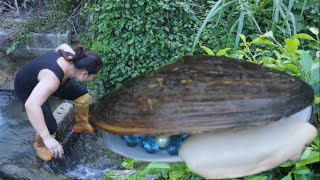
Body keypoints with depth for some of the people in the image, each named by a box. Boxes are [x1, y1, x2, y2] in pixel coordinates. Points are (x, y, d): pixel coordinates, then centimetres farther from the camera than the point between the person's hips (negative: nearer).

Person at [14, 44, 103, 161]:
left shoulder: (74, 59, -22)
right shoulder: (52, 78, -46)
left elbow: (63, 46, 1)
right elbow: (31, 105, -57)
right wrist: (47, 138, -59)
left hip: (43, 80, 7)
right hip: (27, 89, -7)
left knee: (82, 94, 2)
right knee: (50, 127, -19)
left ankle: (81, 125, 28)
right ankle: (40, 145, 15)